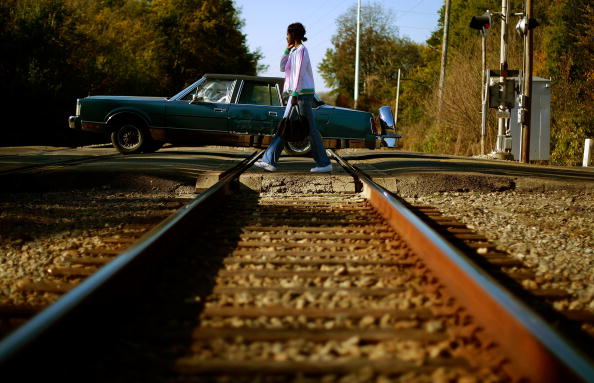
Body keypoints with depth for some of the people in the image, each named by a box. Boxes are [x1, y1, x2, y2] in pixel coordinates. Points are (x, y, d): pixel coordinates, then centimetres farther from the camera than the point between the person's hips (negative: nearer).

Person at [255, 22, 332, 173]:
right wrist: (287, 49, 13)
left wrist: (294, 94, -22)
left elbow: (299, 73, -18)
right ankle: (270, 161, 6)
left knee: (310, 129, -7)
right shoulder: (294, 51, 18)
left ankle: (324, 163, -3)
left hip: (302, 93, -10)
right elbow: (283, 67, 19)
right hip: (297, 94, 10)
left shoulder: (301, 50, -11)